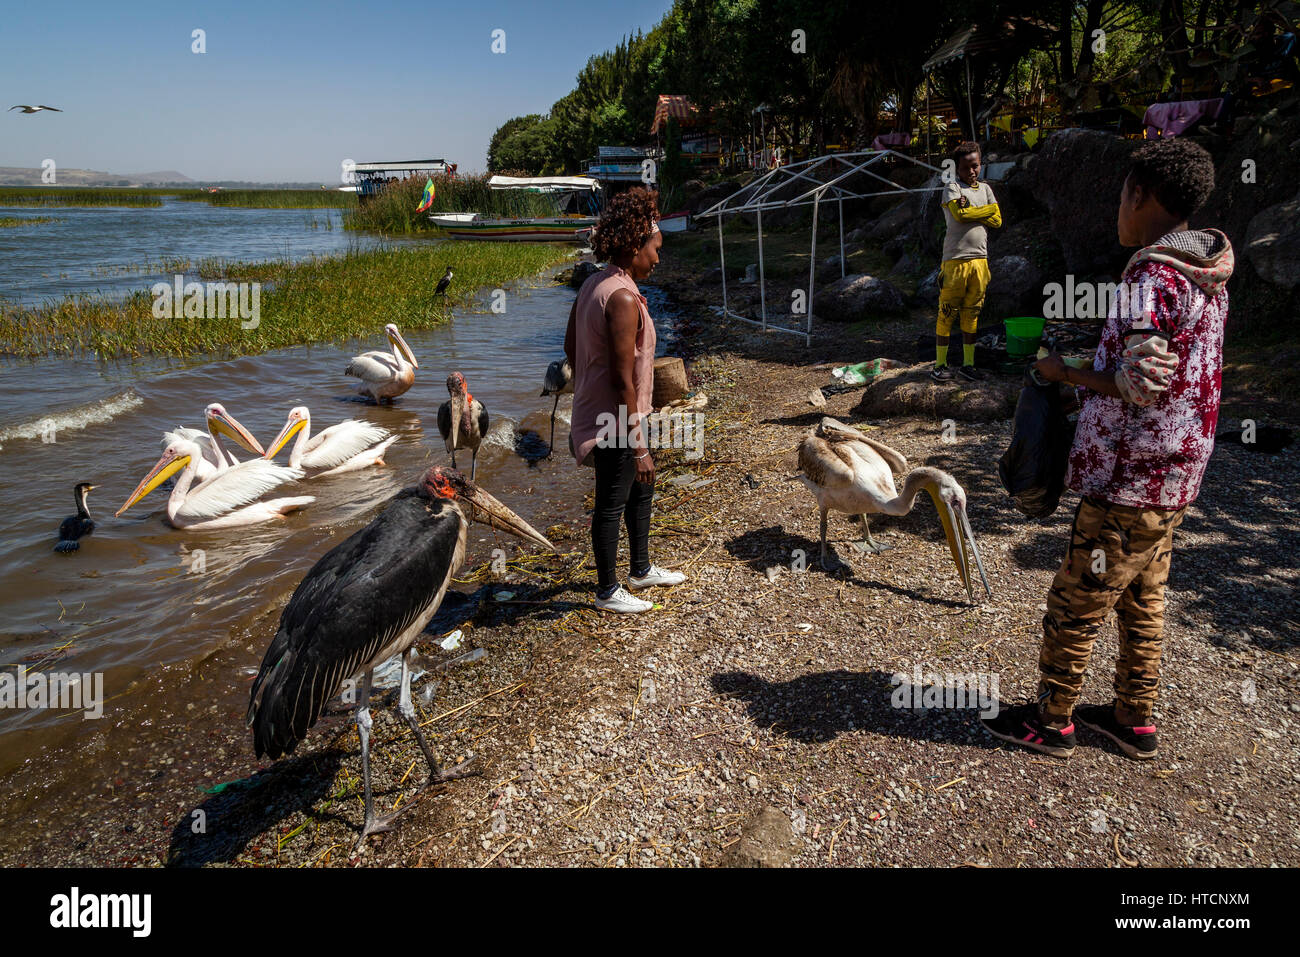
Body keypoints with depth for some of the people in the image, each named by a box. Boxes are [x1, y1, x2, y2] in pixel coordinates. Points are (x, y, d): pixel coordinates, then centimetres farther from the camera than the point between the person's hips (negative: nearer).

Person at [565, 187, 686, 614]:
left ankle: (641, 569, 40)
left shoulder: (594, 284, 5)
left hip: (598, 411, 10)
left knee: (641, 487, 23)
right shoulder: (624, 298, -24)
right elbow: (624, 379, -25)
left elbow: (570, 346, 15)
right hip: (615, 422, -10)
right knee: (611, 505, 6)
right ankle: (607, 591, 24)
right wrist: (639, 447, -21)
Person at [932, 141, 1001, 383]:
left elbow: (997, 221, 7)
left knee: (971, 314, 9)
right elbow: (960, 214, -17)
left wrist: (970, 211, -6)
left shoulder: (985, 188, 17)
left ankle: (968, 363, 14)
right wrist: (988, 209, -2)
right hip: (955, 260, -5)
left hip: (980, 259, 5)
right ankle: (940, 365, 2)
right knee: (947, 313, -4)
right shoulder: (952, 188, 0)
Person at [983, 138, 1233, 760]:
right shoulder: (1207, 276, 9)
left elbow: (1140, 383, -25)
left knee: (1074, 605, 5)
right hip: (1172, 481, 9)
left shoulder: (1153, 277, -21)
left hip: (1128, 484, -9)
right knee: (1142, 603, 19)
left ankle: (1052, 721, 19)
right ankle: (1134, 720, 32)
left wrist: (1064, 374, -11)